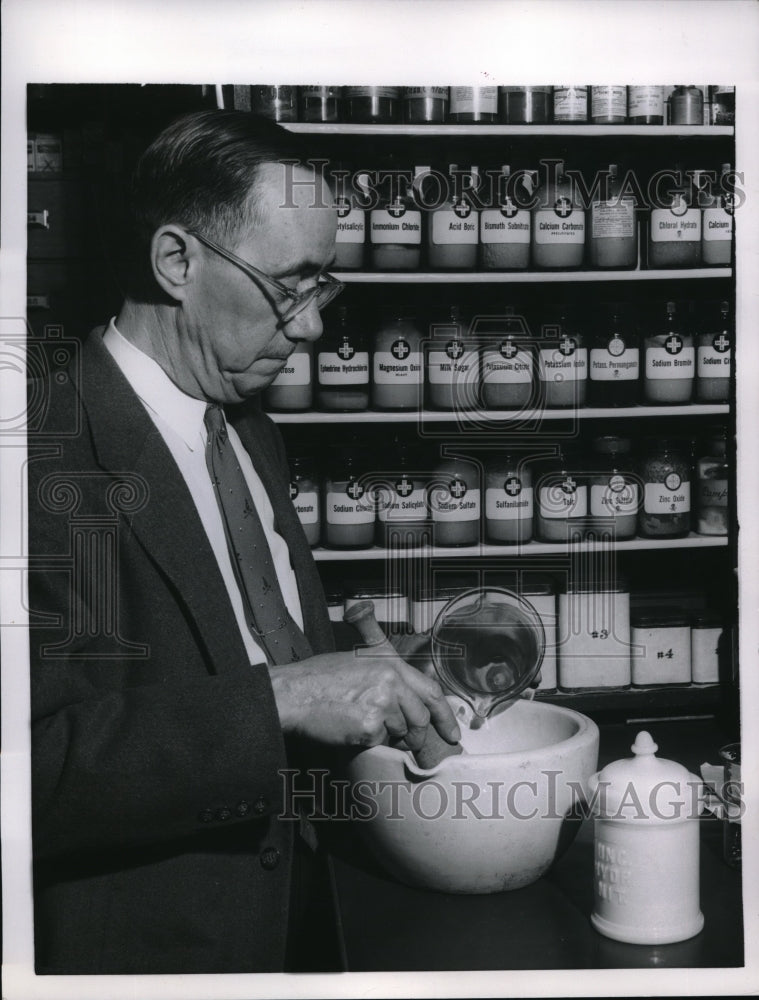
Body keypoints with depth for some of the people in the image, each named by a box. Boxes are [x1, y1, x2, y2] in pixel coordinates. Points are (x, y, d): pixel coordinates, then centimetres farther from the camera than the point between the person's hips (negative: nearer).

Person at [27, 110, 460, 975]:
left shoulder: (251, 437, 7)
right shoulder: (54, 457, -23)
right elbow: (40, 759, -31)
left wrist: (386, 693, -2)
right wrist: (276, 700, -32)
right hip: (139, 946, -8)